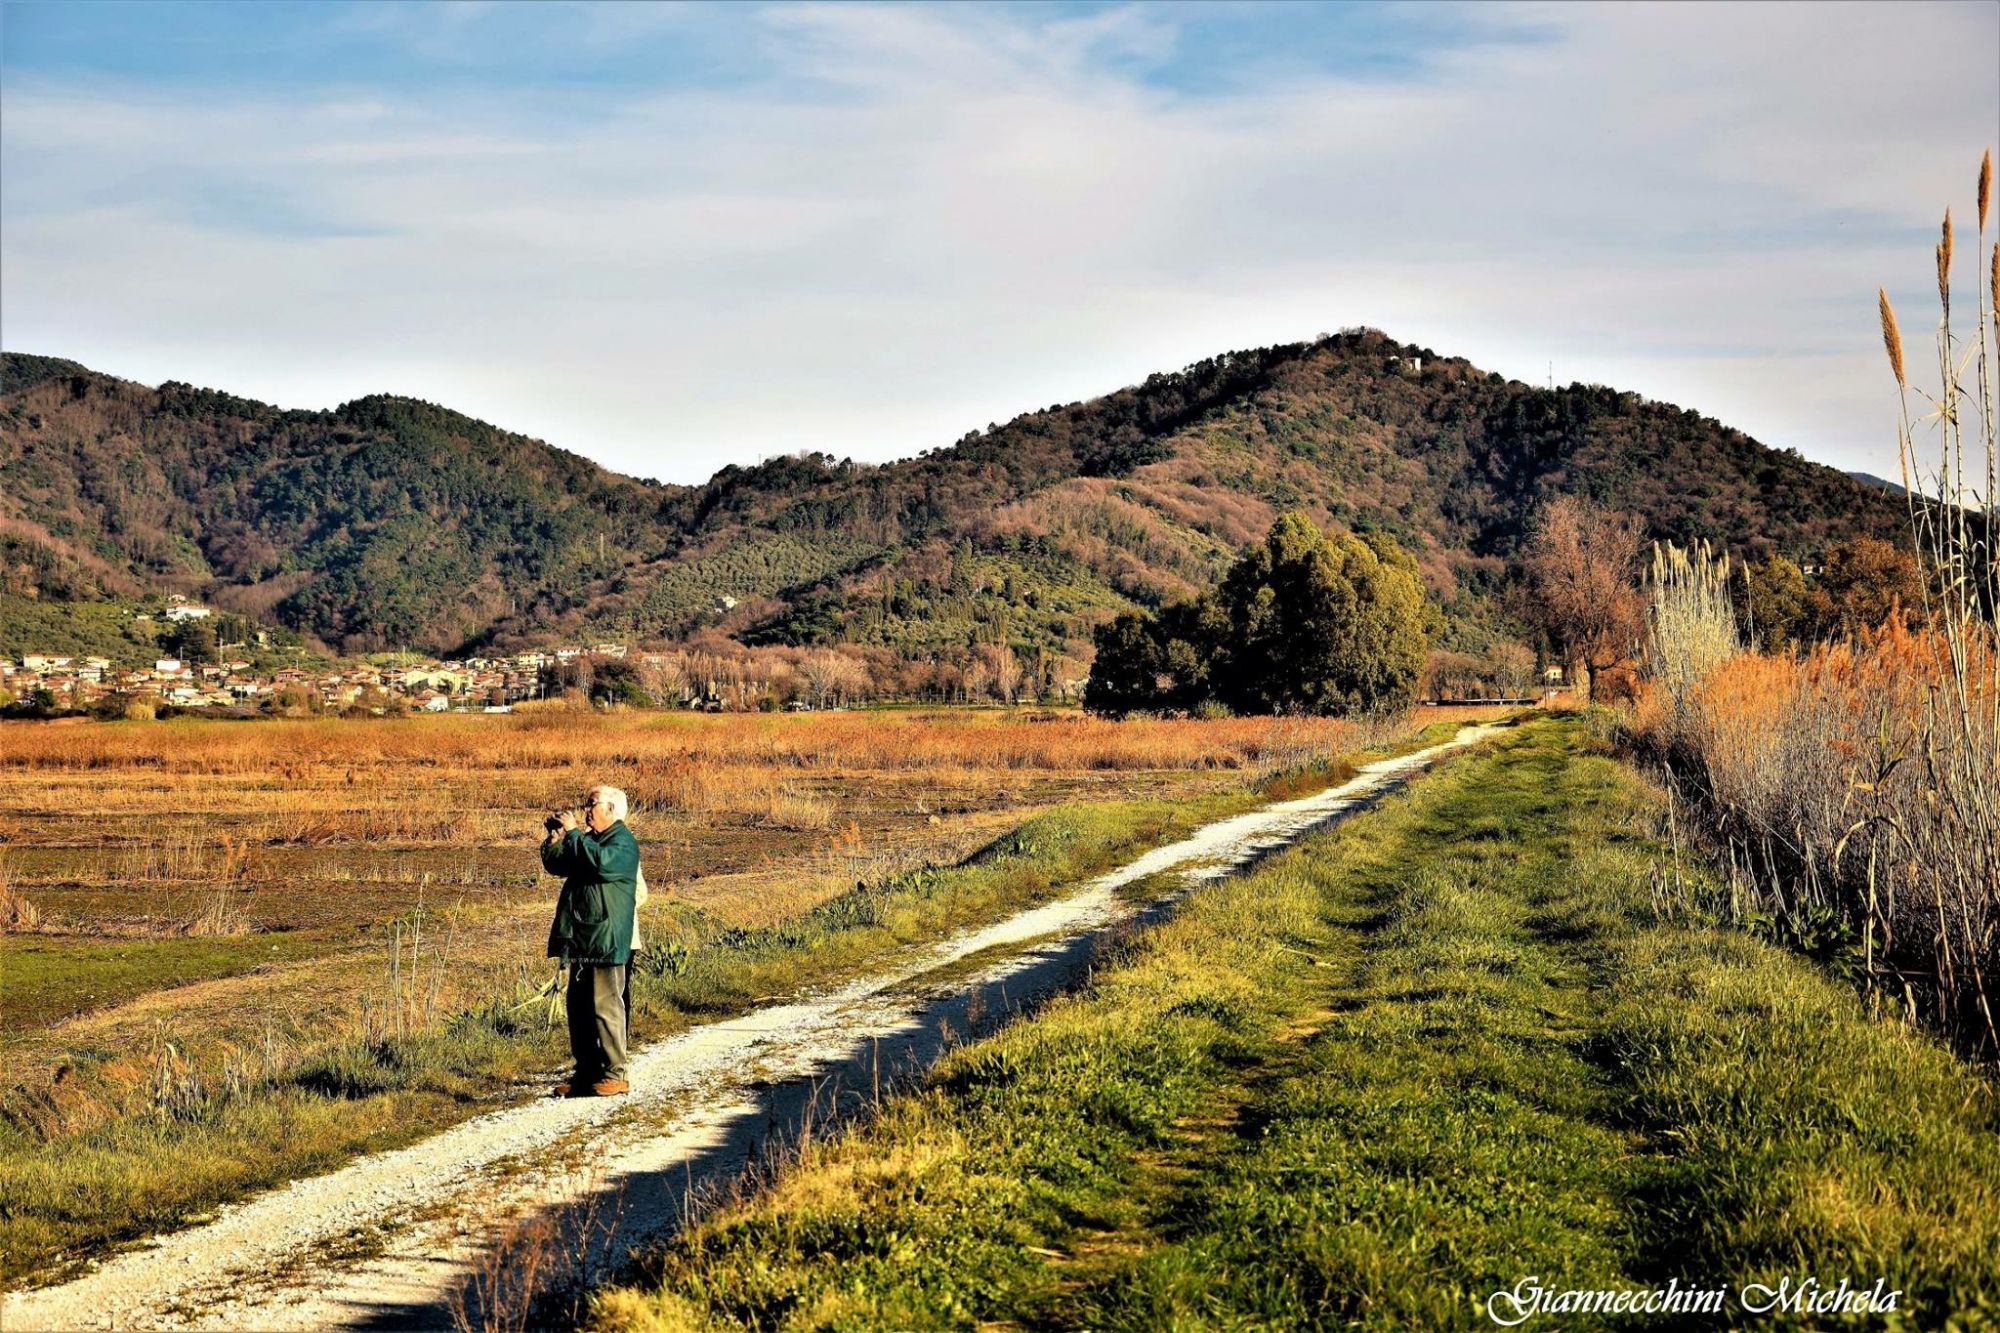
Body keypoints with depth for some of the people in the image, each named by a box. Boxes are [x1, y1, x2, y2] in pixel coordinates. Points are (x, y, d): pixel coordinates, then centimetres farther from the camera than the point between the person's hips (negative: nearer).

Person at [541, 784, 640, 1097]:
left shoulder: (623, 842, -8)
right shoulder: (587, 840, 21)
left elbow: (601, 861, -28)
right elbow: (555, 865, 24)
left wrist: (572, 832, -19)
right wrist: (555, 837, 8)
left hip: (606, 941, -9)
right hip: (581, 940, 9)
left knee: (605, 1007, -8)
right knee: (577, 1007, 11)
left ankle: (614, 1075, -4)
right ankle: (586, 1072, 18)